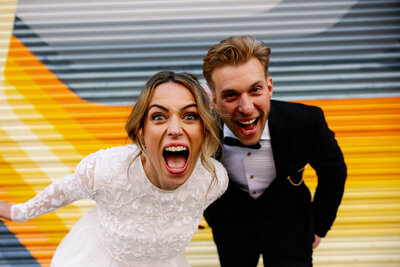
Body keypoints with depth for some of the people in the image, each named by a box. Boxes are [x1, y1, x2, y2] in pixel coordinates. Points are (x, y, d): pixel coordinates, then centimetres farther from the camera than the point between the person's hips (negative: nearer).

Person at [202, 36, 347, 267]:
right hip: (230, 231, 1)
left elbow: (333, 172, -9)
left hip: (289, 226, 0)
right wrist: (212, 217, 9)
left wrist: (319, 227, 0)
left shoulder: (306, 123, -29)